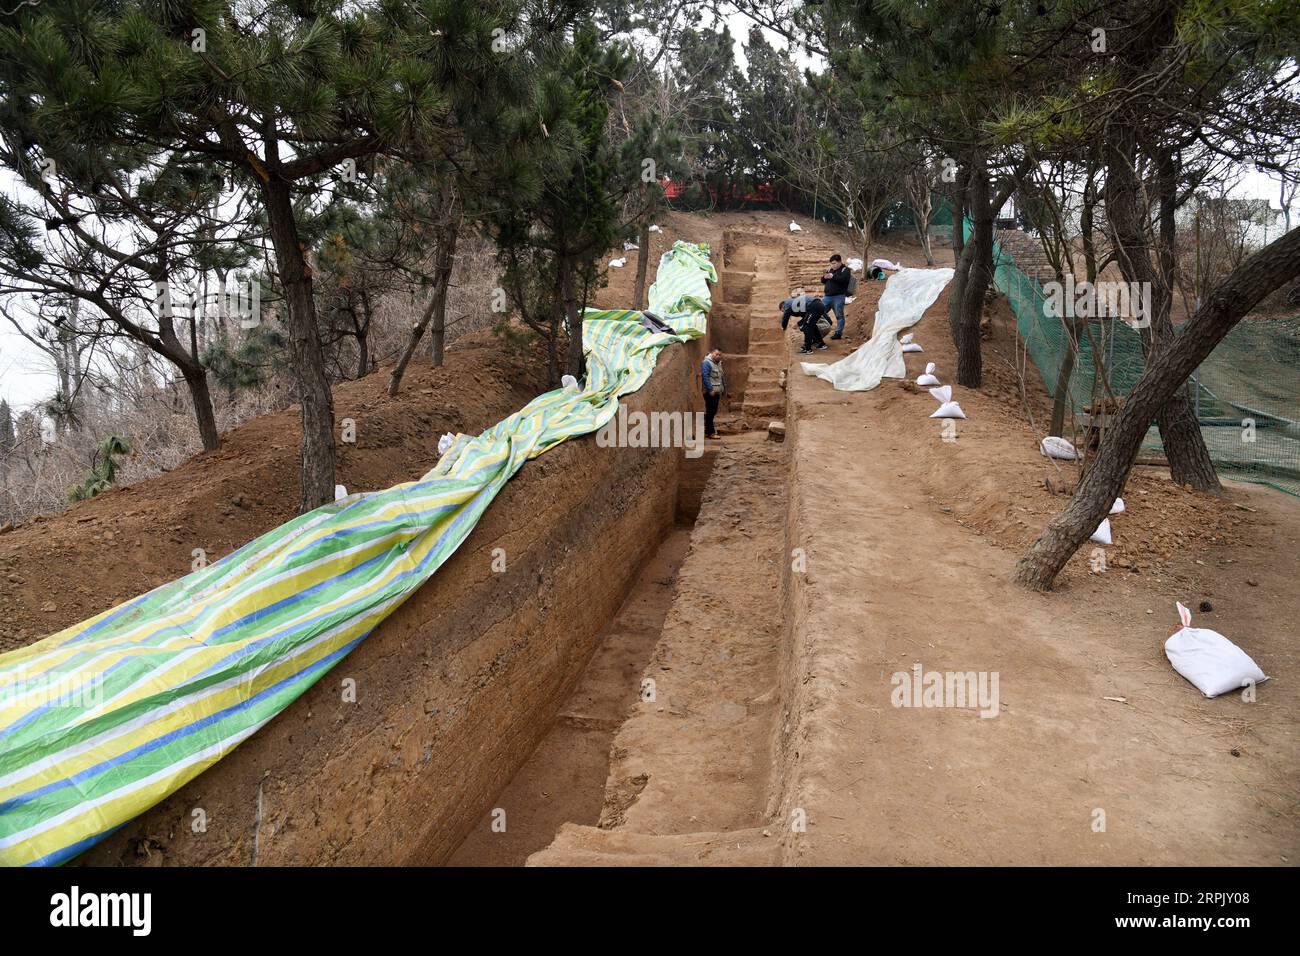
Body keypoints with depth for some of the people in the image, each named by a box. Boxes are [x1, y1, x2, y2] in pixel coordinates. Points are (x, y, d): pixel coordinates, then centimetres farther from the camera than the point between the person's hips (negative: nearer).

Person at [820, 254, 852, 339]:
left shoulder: (845, 270, 0)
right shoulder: (830, 270, 20)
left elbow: (843, 279, -18)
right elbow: (823, 281, 18)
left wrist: (832, 276, -20)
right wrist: (824, 277, -4)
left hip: (838, 297, -6)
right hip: (827, 296, 6)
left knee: (839, 315, -1)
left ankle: (838, 333, 4)